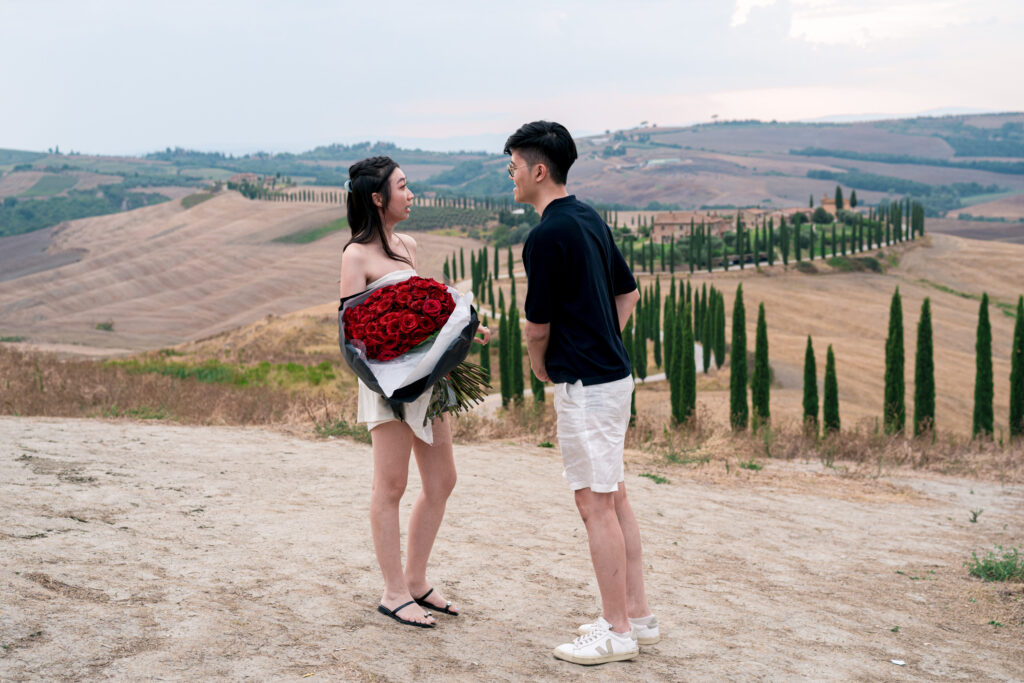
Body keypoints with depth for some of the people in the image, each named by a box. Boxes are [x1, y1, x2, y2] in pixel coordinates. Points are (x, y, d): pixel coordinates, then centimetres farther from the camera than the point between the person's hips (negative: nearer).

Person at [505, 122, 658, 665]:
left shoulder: (546, 236, -18)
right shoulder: (589, 218, 11)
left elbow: (538, 325, -12)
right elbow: (628, 292, 19)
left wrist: (539, 366, 8)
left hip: (584, 386, -10)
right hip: (613, 373, 10)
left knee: (595, 504, -2)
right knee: (613, 497, 15)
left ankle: (616, 631, 6)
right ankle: (637, 614, 22)